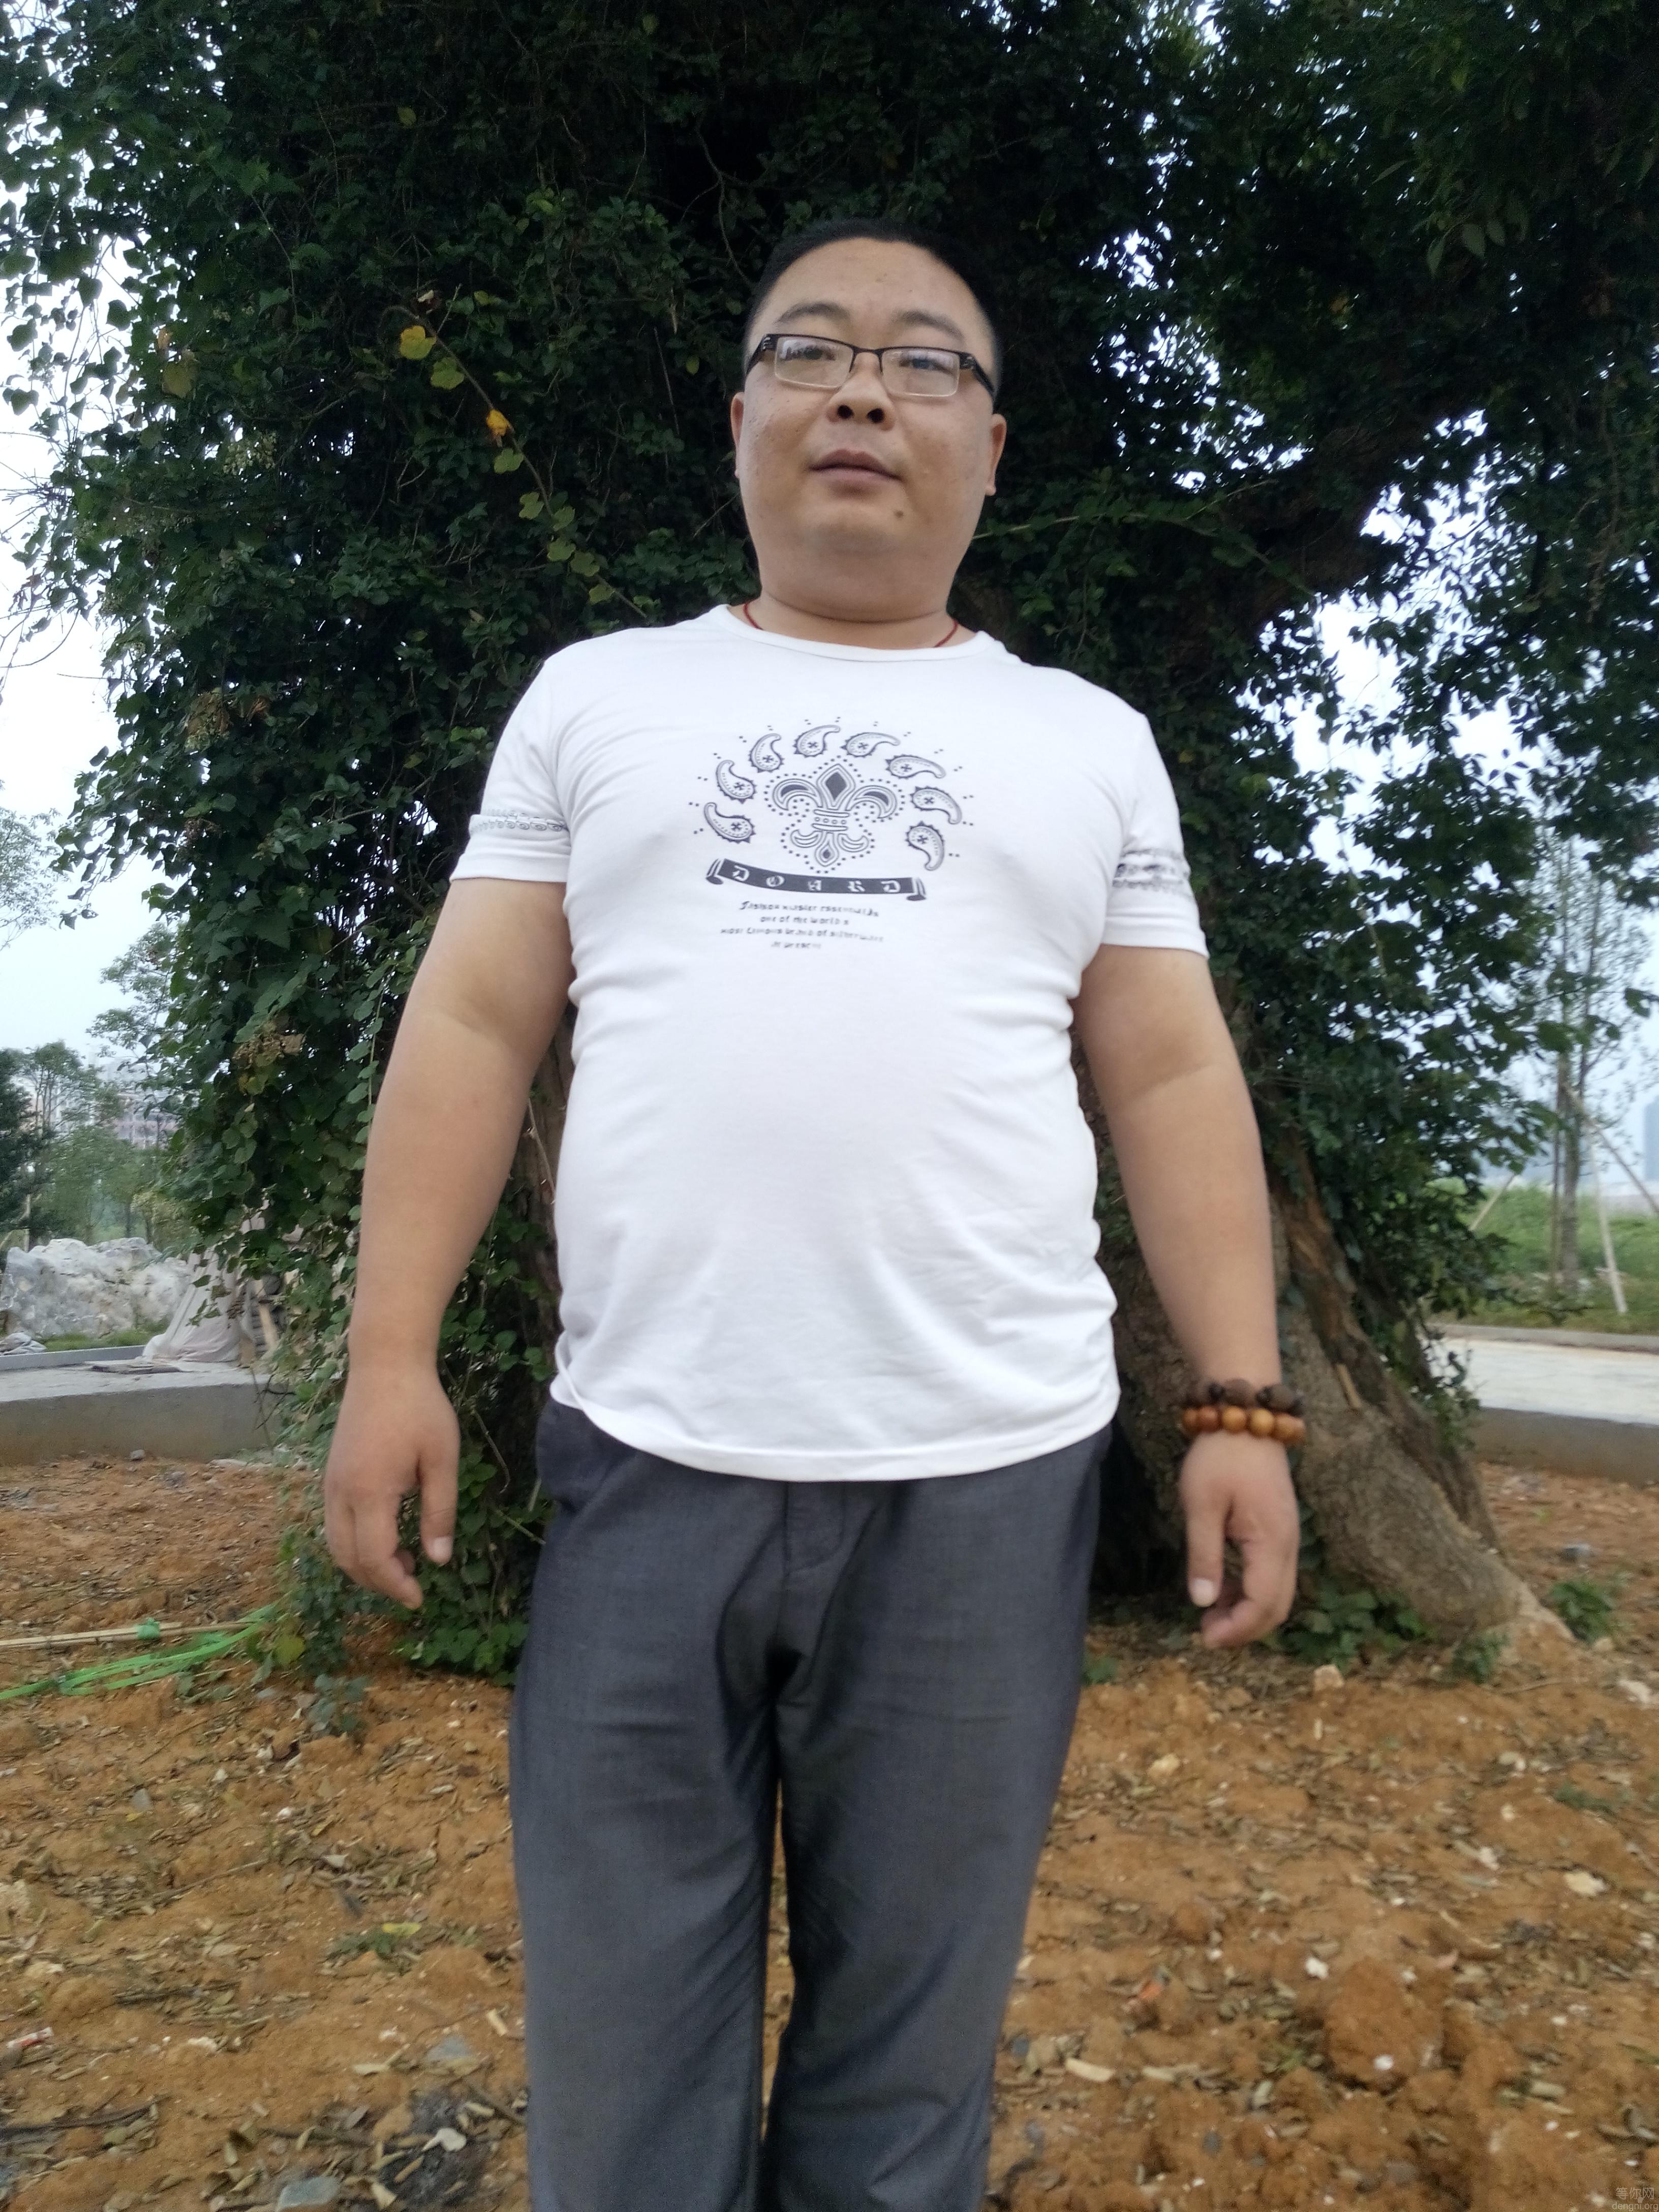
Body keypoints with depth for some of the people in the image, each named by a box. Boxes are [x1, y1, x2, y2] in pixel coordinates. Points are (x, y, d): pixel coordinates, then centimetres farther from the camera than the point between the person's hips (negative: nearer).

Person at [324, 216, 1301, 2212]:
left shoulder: (1089, 740, 12)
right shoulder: (595, 695, 11)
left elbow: (1172, 1080, 7)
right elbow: (470, 1028, 5)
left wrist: (1243, 1403, -1)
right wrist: (390, 1354, -2)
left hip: (987, 1474, 1)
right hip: (644, 1459, 0)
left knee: (910, 2042, 15)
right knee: (619, 2035, 13)